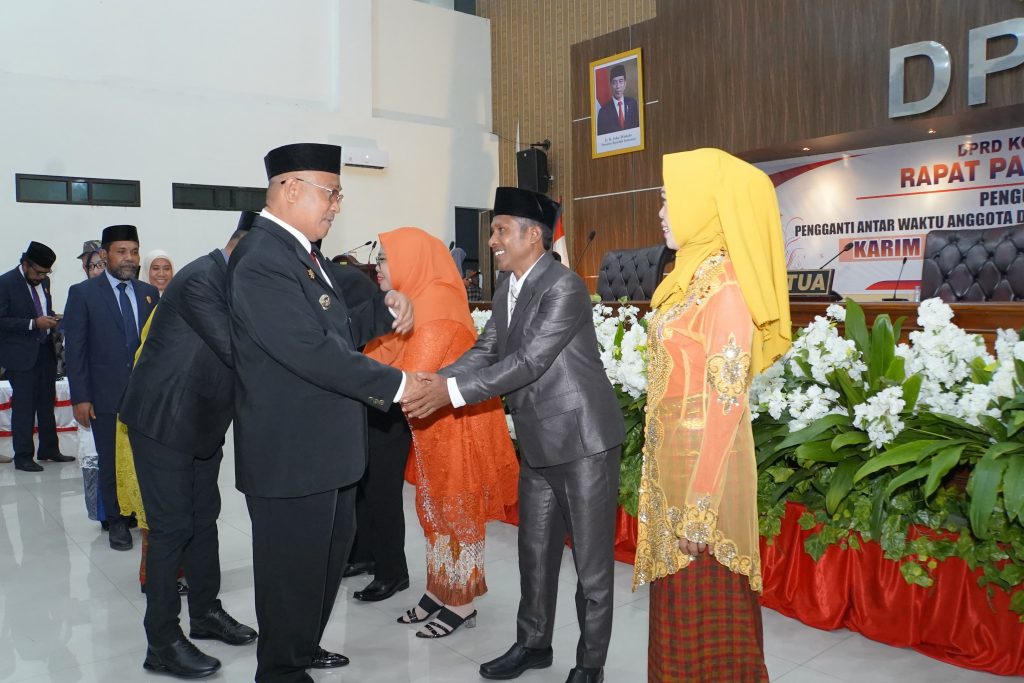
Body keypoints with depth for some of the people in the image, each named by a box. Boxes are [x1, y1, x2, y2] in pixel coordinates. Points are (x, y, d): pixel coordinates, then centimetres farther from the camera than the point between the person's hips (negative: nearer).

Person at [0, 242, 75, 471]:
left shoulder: (43, 281, 8)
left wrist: (51, 318, 2)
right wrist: (33, 323, -21)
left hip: (46, 351, 7)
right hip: (21, 354, -7)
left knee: (47, 402, 13)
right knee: (23, 406, -2)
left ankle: (49, 449, 24)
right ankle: (23, 457, 8)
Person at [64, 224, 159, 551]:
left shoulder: (150, 293, 9)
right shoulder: (83, 293, -1)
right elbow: (75, 350, -2)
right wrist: (80, 397, -7)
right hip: (106, 395, -2)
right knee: (112, 462, 9)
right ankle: (116, 520, 24)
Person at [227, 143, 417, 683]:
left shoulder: (301, 252, 10)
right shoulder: (262, 261, -22)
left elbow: (337, 329, 15)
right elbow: (314, 351, -28)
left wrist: (384, 309, -2)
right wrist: (397, 385, -22)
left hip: (325, 446, 11)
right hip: (290, 452, -10)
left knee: (331, 550, 24)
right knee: (293, 565, 7)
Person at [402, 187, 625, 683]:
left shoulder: (565, 287, -18)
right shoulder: (506, 289, 8)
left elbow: (530, 361, -25)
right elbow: (485, 351, 6)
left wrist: (453, 392, -25)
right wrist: (437, 380, -11)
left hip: (582, 439, -8)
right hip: (538, 443, 8)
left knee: (591, 558, 6)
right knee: (535, 549, 19)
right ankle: (533, 643, 37)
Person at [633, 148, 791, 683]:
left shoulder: (726, 284, -17)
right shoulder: (693, 275, 9)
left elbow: (726, 404, -20)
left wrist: (700, 506, -19)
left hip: (703, 465, -8)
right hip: (675, 459, 8)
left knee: (705, 612, 6)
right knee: (680, 603, 19)